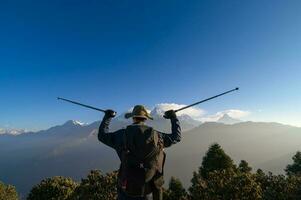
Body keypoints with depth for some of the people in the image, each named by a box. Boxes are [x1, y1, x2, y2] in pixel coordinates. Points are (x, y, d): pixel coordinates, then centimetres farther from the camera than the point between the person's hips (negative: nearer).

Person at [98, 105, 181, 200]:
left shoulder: (122, 135, -10)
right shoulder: (157, 136, -8)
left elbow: (102, 135, 7)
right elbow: (176, 136, 8)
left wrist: (107, 116, 18)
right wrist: (173, 117, 18)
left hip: (127, 192, 0)